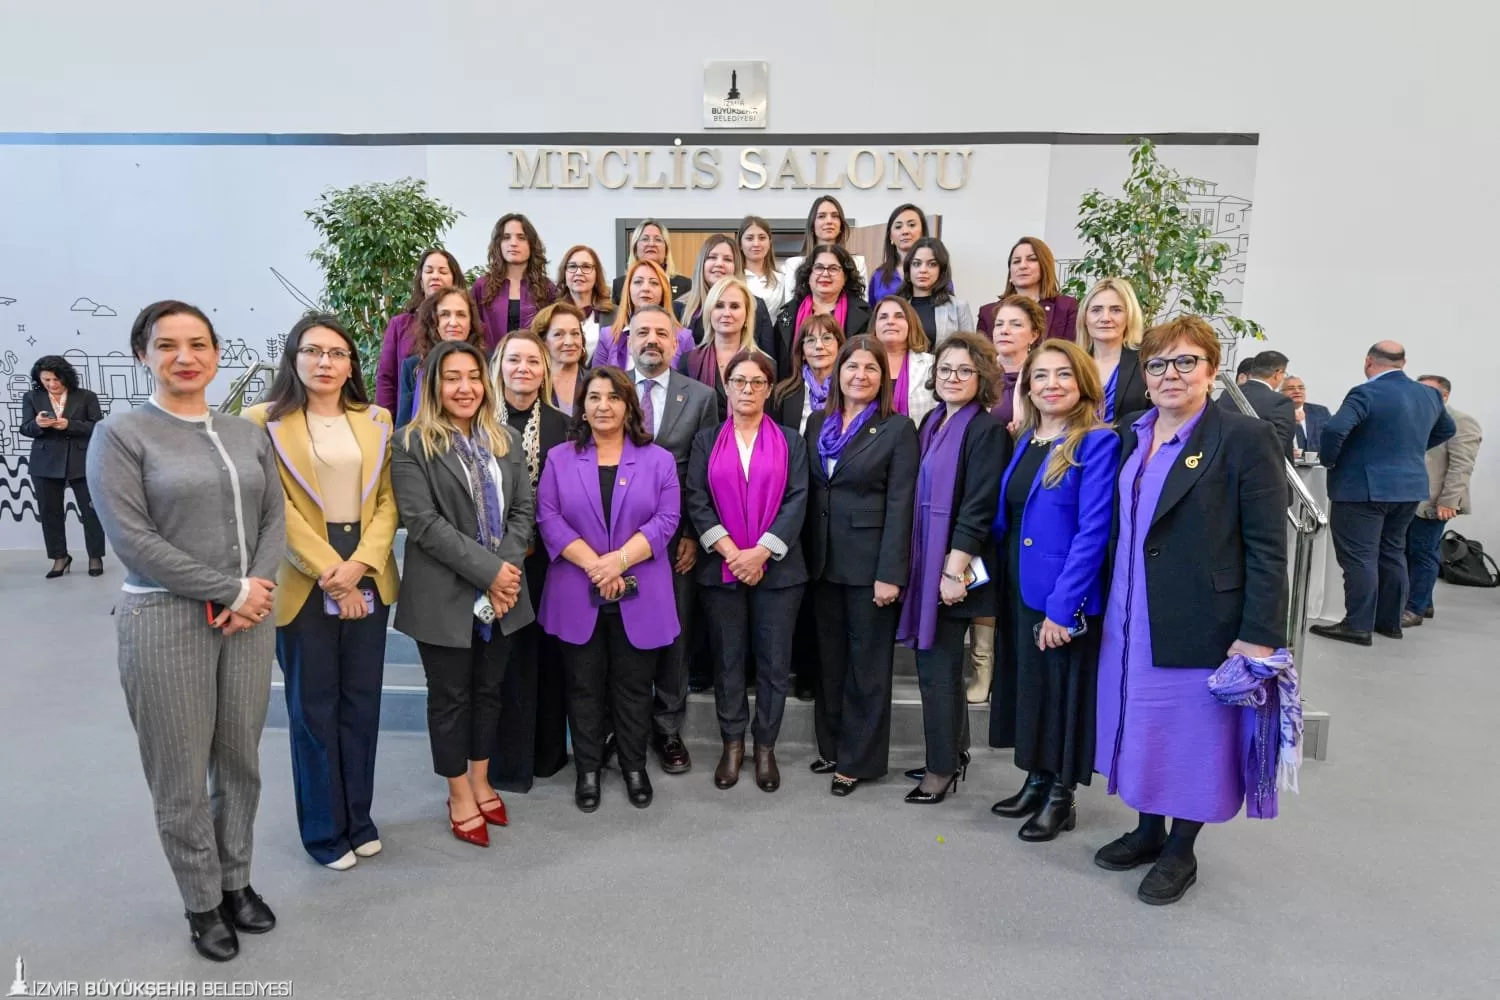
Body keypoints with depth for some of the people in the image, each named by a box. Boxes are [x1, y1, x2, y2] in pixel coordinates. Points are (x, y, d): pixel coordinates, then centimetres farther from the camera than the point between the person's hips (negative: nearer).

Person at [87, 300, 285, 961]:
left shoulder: (246, 434, 10)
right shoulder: (122, 435, -4)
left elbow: (274, 518, 7)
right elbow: (132, 538, -12)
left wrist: (258, 587, -10)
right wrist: (229, 591, -13)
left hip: (249, 618, 4)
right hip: (165, 620, -4)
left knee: (241, 762, 13)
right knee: (182, 776, 7)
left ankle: (236, 882, 32)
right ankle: (203, 903, 25)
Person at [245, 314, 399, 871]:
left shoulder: (376, 421, 10)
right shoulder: (265, 422, -2)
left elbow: (387, 500, 4)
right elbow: (275, 509, -9)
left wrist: (360, 564, -10)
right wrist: (328, 571, -15)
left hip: (368, 576, 4)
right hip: (303, 580, -3)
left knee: (362, 699, 11)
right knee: (313, 705, 6)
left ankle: (359, 817, 26)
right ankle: (323, 829, 20)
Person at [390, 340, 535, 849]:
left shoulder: (506, 440, 8)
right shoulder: (412, 445, -7)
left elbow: (522, 511, 4)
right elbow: (422, 522, -16)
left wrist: (509, 569, -12)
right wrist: (488, 570, -20)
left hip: (503, 591, 5)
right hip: (445, 595, -4)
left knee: (489, 689, 16)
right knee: (450, 695, 9)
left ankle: (481, 781, 34)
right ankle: (459, 794, 26)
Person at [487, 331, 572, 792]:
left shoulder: (562, 425, 4)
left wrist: (535, 542, -4)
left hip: (546, 555, 2)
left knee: (547, 649, 10)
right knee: (504, 654, 4)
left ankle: (548, 751, 27)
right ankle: (507, 759, 18)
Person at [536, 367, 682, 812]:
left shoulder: (658, 460, 4)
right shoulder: (559, 459, 5)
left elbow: (666, 519, -5)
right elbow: (548, 518, -4)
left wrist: (619, 561, -17)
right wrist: (593, 565, -17)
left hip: (639, 596, 0)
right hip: (577, 595, 1)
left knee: (634, 687, 10)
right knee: (584, 687, 10)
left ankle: (634, 767, 27)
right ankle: (588, 770, 25)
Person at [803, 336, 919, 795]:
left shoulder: (898, 428, -6)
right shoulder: (818, 422, 9)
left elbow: (900, 505, -11)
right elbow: (807, 491, 10)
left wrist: (890, 574, -16)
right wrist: (806, 554, 5)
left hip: (870, 561, -5)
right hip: (824, 559, 5)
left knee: (867, 663, 7)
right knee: (830, 659, 16)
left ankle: (859, 759, 20)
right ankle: (831, 746, 31)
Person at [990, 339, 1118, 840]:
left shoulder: (1098, 442, -13)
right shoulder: (1023, 441, 8)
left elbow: (1093, 531, -19)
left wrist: (1063, 605, -22)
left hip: (1066, 598, -6)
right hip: (1021, 590, 7)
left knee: (1064, 690, 7)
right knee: (1029, 683, 16)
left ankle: (1061, 795, 24)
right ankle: (1036, 780, 33)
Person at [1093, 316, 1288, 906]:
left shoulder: (1245, 438, -10)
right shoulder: (1131, 438, 8)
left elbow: (1267, 548, -12)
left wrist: (1259, 635, -16)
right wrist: (1108, 605, 8)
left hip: (1201, 625, -6)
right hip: (1131, 621, 6)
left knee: (1193, 734, 7)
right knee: (1142, 726, 16)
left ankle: (1181, 851, 26)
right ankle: (1148, 830, 35)